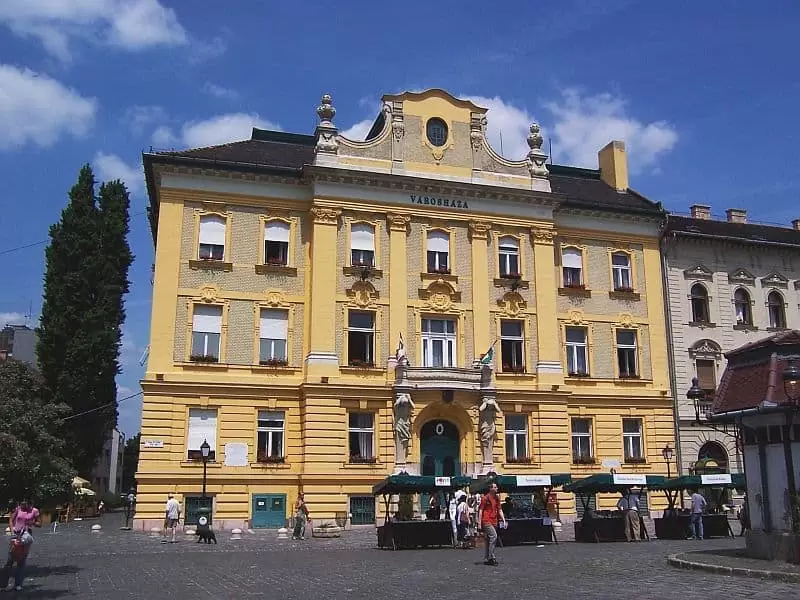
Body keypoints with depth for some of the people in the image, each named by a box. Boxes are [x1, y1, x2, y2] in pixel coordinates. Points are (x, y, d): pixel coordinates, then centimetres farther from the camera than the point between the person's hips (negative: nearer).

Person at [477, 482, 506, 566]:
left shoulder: (497, 499, 13)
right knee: (494, 536, -19)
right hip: (486, 521, -7)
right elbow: (480, 510, -6)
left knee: (488, 540, 10)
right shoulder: (485, 498, -7)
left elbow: (499, 510, 16)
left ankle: (486, 559, 15)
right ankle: (491, 557, -15)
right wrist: (479, 523, -10)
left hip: (494, 522, 7)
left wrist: (504, 520, 5)